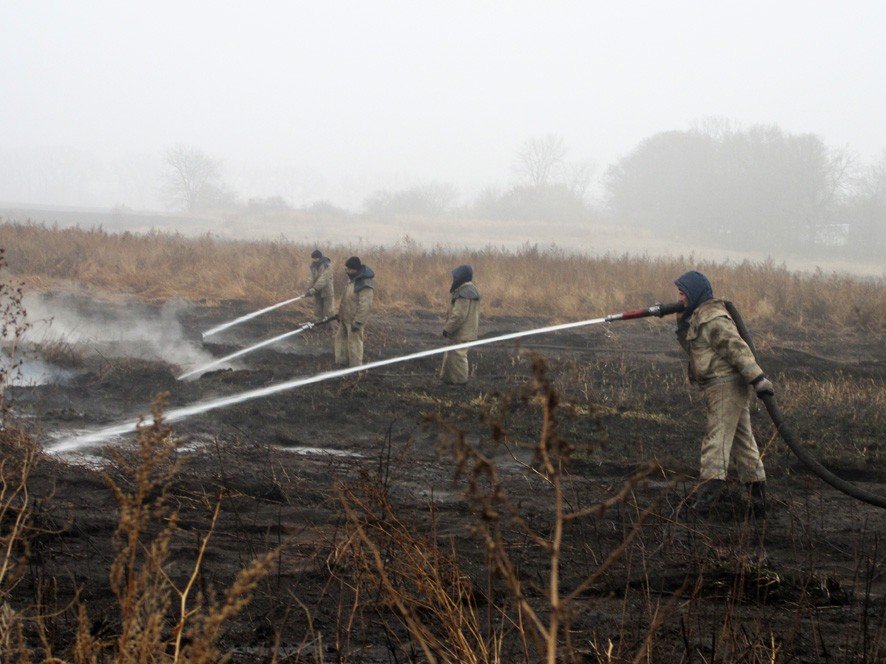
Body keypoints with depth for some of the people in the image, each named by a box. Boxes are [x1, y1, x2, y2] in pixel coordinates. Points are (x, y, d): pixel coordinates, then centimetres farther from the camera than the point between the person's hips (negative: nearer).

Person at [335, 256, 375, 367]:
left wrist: (358, 323, -25)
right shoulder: (353, 279, 6)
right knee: (341, 337, 19)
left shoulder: (365, 285, -26)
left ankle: (355, 367, 10)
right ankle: (342, 362, 32)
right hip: (345, 318, 10)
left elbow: (365, 306, -27)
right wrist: (341, 314, 22)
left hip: (354, 320, -10)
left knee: (354, 343, 0)